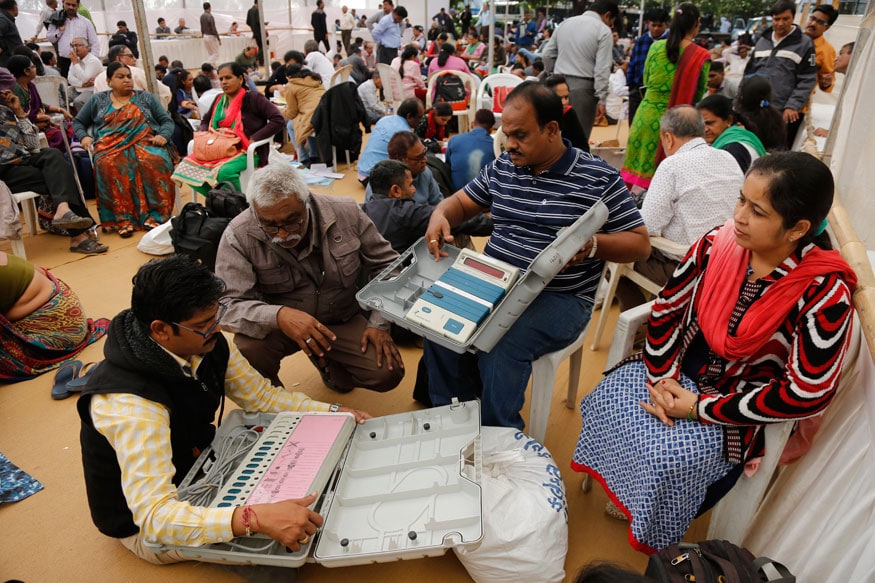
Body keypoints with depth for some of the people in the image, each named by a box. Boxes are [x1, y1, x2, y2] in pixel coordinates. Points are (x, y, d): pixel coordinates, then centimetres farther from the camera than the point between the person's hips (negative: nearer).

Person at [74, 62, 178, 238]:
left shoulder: (146, 97, 20)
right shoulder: (97, 100, 22)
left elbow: (167, 121, 14)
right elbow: (78, 122, 28)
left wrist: (163, 136, -7)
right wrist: (83, 137, 6)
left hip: (145, 143, 0)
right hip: (111, 146, 1)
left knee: (155, 162, -37)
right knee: (109, 166, -36)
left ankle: (154, 215, -35)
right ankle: (123, 218, -37)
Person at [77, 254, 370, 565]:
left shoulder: (208, 344, -17)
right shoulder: (129, 402, -38)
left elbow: (263, 396, -2)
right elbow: (154, 516, -44)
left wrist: (333, 413, -12)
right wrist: (255, 518, -57)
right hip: (144, 523, -6)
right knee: (275, 545, -23)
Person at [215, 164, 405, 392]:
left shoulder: (347, 213, -15)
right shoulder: (238, 237, -21)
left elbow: (386, 264, -4)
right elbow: (228, 306, -24)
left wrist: (380, 323, -14)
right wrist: (279, 316, -44)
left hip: (344, 319, 2)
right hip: (277, 326, -1)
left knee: (388, 374, -17)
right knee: (248, 350, -34)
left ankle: (327, 360, 18)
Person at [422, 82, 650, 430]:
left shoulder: (598, 178, -6)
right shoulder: (502, 168, 9)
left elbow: (641, 244, -4)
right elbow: (461, 202, 20)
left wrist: (593, 244, -24)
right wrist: (440, 215, -5)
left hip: (560, 298, -5)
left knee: (502, 345, -31)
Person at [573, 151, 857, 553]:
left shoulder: (824, 294, -25)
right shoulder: (718, 244, -14)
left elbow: (804, 395, -22)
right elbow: (668, 308, -3)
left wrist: (698, 408, -21)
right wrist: (662, 377, -13)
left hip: (732, 408, -4)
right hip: (679, 372, 5)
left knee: (666, 457, -22)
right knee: (608, 401, -10)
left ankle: (652, 535, 10)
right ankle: (618, 490, 18)